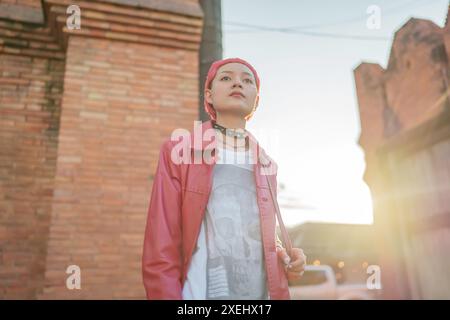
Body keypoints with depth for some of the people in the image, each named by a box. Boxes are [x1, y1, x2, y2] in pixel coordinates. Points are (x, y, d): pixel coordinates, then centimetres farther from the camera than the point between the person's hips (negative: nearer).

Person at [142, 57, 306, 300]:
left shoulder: (266, 164, 7)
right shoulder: (178, 151, -6)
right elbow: (160, 250, -10)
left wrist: (285, 257, -1)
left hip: (265, 293, 5)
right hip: (202, 292, -4)